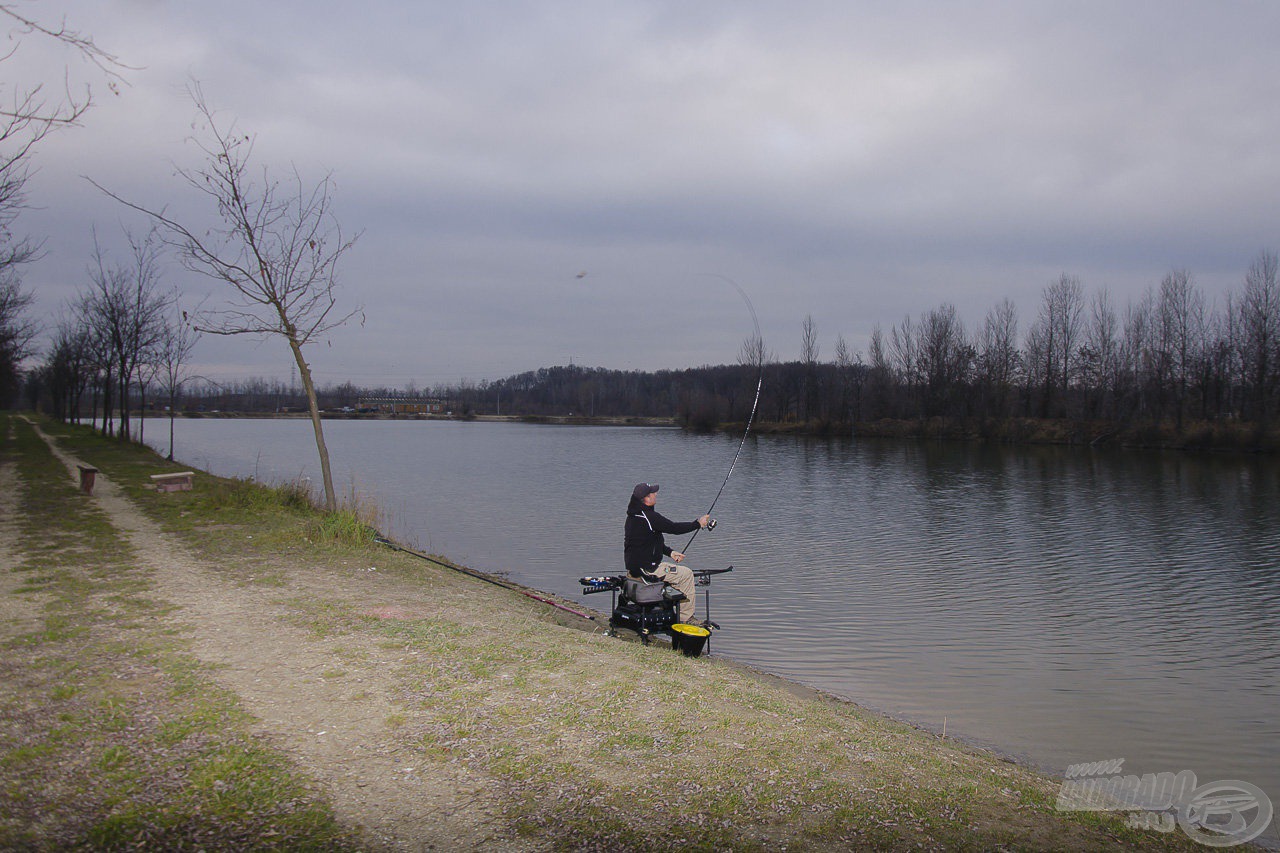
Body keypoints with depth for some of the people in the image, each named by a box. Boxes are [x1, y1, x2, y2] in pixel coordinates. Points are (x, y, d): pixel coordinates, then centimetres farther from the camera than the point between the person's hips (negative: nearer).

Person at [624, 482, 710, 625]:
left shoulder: (633, 515, 11)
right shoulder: (649, 517, -21)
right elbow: (674, 528, -16)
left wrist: (670, 552, 13)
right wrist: (698, 524, -3)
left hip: (633, 567, 10)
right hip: (646, 569, -10)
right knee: (686, 574, 3)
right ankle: (686, 618, 8)